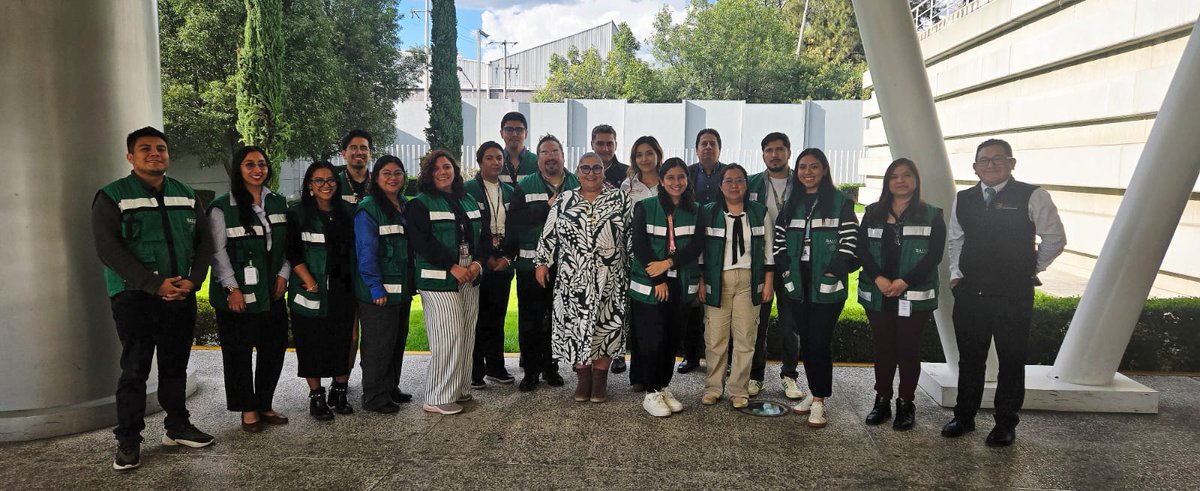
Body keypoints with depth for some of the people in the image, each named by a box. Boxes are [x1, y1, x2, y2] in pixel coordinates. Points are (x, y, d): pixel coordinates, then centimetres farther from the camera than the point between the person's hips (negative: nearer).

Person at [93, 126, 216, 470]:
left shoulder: (187, 196, 12)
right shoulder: (112, 197, -2)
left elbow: (203, 242, 10)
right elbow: (108, 249, -11)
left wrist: (193, 280, -8)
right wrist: (155, 284, -18)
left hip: (182, 296, 4)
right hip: (134, 297, -4)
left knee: (176, 365, 12)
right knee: (135, 369, -1)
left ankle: (177, 426, 23)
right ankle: (128, 439, 10)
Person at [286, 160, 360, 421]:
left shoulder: (347, 212, 11)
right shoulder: (298, 214, 0)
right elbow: (293, 253, -6)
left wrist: (356, 285, 7)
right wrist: (310, 282, -15)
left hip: (342, 290, 3)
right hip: (311, 291, -3)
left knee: (343, 342, 4)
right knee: (312, 345, 2)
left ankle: (339, 391, 18)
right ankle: (316, 396, 13)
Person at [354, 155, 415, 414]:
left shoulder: (406, 207, 13)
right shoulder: (368, 209, -10)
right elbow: (366, 251, -15)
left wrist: (412, 283, 12)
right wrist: (375, 288, -18)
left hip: (402, 288, 8)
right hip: (379, 292, -8)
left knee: (398, 340, 15)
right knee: (379, 344, -1)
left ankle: (391, 389, 29)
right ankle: (374, 397, 11)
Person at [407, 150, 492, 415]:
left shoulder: (468, 201, 16)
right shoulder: (420, 204, -2)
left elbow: (485, 234, 13)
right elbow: (422, 242, -12)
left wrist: (478, 263, -4)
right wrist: (452, 266, -16)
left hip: (470, 278, 6)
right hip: (439, 280, -6)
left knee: (467, 335, 7)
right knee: (447, 337, -9)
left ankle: (458, 388, 21)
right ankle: (437, 398, 1)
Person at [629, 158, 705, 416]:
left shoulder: (695, 211, 8)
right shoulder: (645, 208, -1)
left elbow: (697, 245, -2)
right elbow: (639, 245, -7)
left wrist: (669, 262, -15)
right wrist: (658, 280, -11)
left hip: (681, 285, 3)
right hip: (649, 285, -3)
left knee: (672, 338, 8)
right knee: (652, 339, -4)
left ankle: (664, 387, 22)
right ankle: (651, 393, 8)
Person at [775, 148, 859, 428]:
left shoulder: (840, 202, -2)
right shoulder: (791, 204, 13)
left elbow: (849, 241, -7)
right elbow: (780, 240, 14)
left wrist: (834, 272, -12)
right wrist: (785, 269, 2)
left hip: (827, 285, -5)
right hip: (798, 284, 5)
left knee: (819, 342, -6)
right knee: (806, 341, 10)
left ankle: (819, 401, 3)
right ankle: (814, 393, 23)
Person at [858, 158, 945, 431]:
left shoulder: (932, 216, 3)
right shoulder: (873, 213, 10)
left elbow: (934, 255, -6)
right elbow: (862, 248, 1)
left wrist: (905, 281, -17)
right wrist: (878, 278, -14)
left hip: (914, 295, -2)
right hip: (878, 294, 2)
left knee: (908, 349, 2)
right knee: (882, 347, 8)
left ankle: (906, 405, 14)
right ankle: (882, 401, 18)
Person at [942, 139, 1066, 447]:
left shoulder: (1032, 197, -6)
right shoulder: (962, 200, 7)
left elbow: (1055, 238, 2)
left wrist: (1032, 269, 4)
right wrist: (956, 273, 11)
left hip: (1014, 295, -3)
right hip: (970, 292, 4)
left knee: (1011, 361, 6)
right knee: (969, 358, 12)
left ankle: (1006, 424, 18)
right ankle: (964, 417, 24)